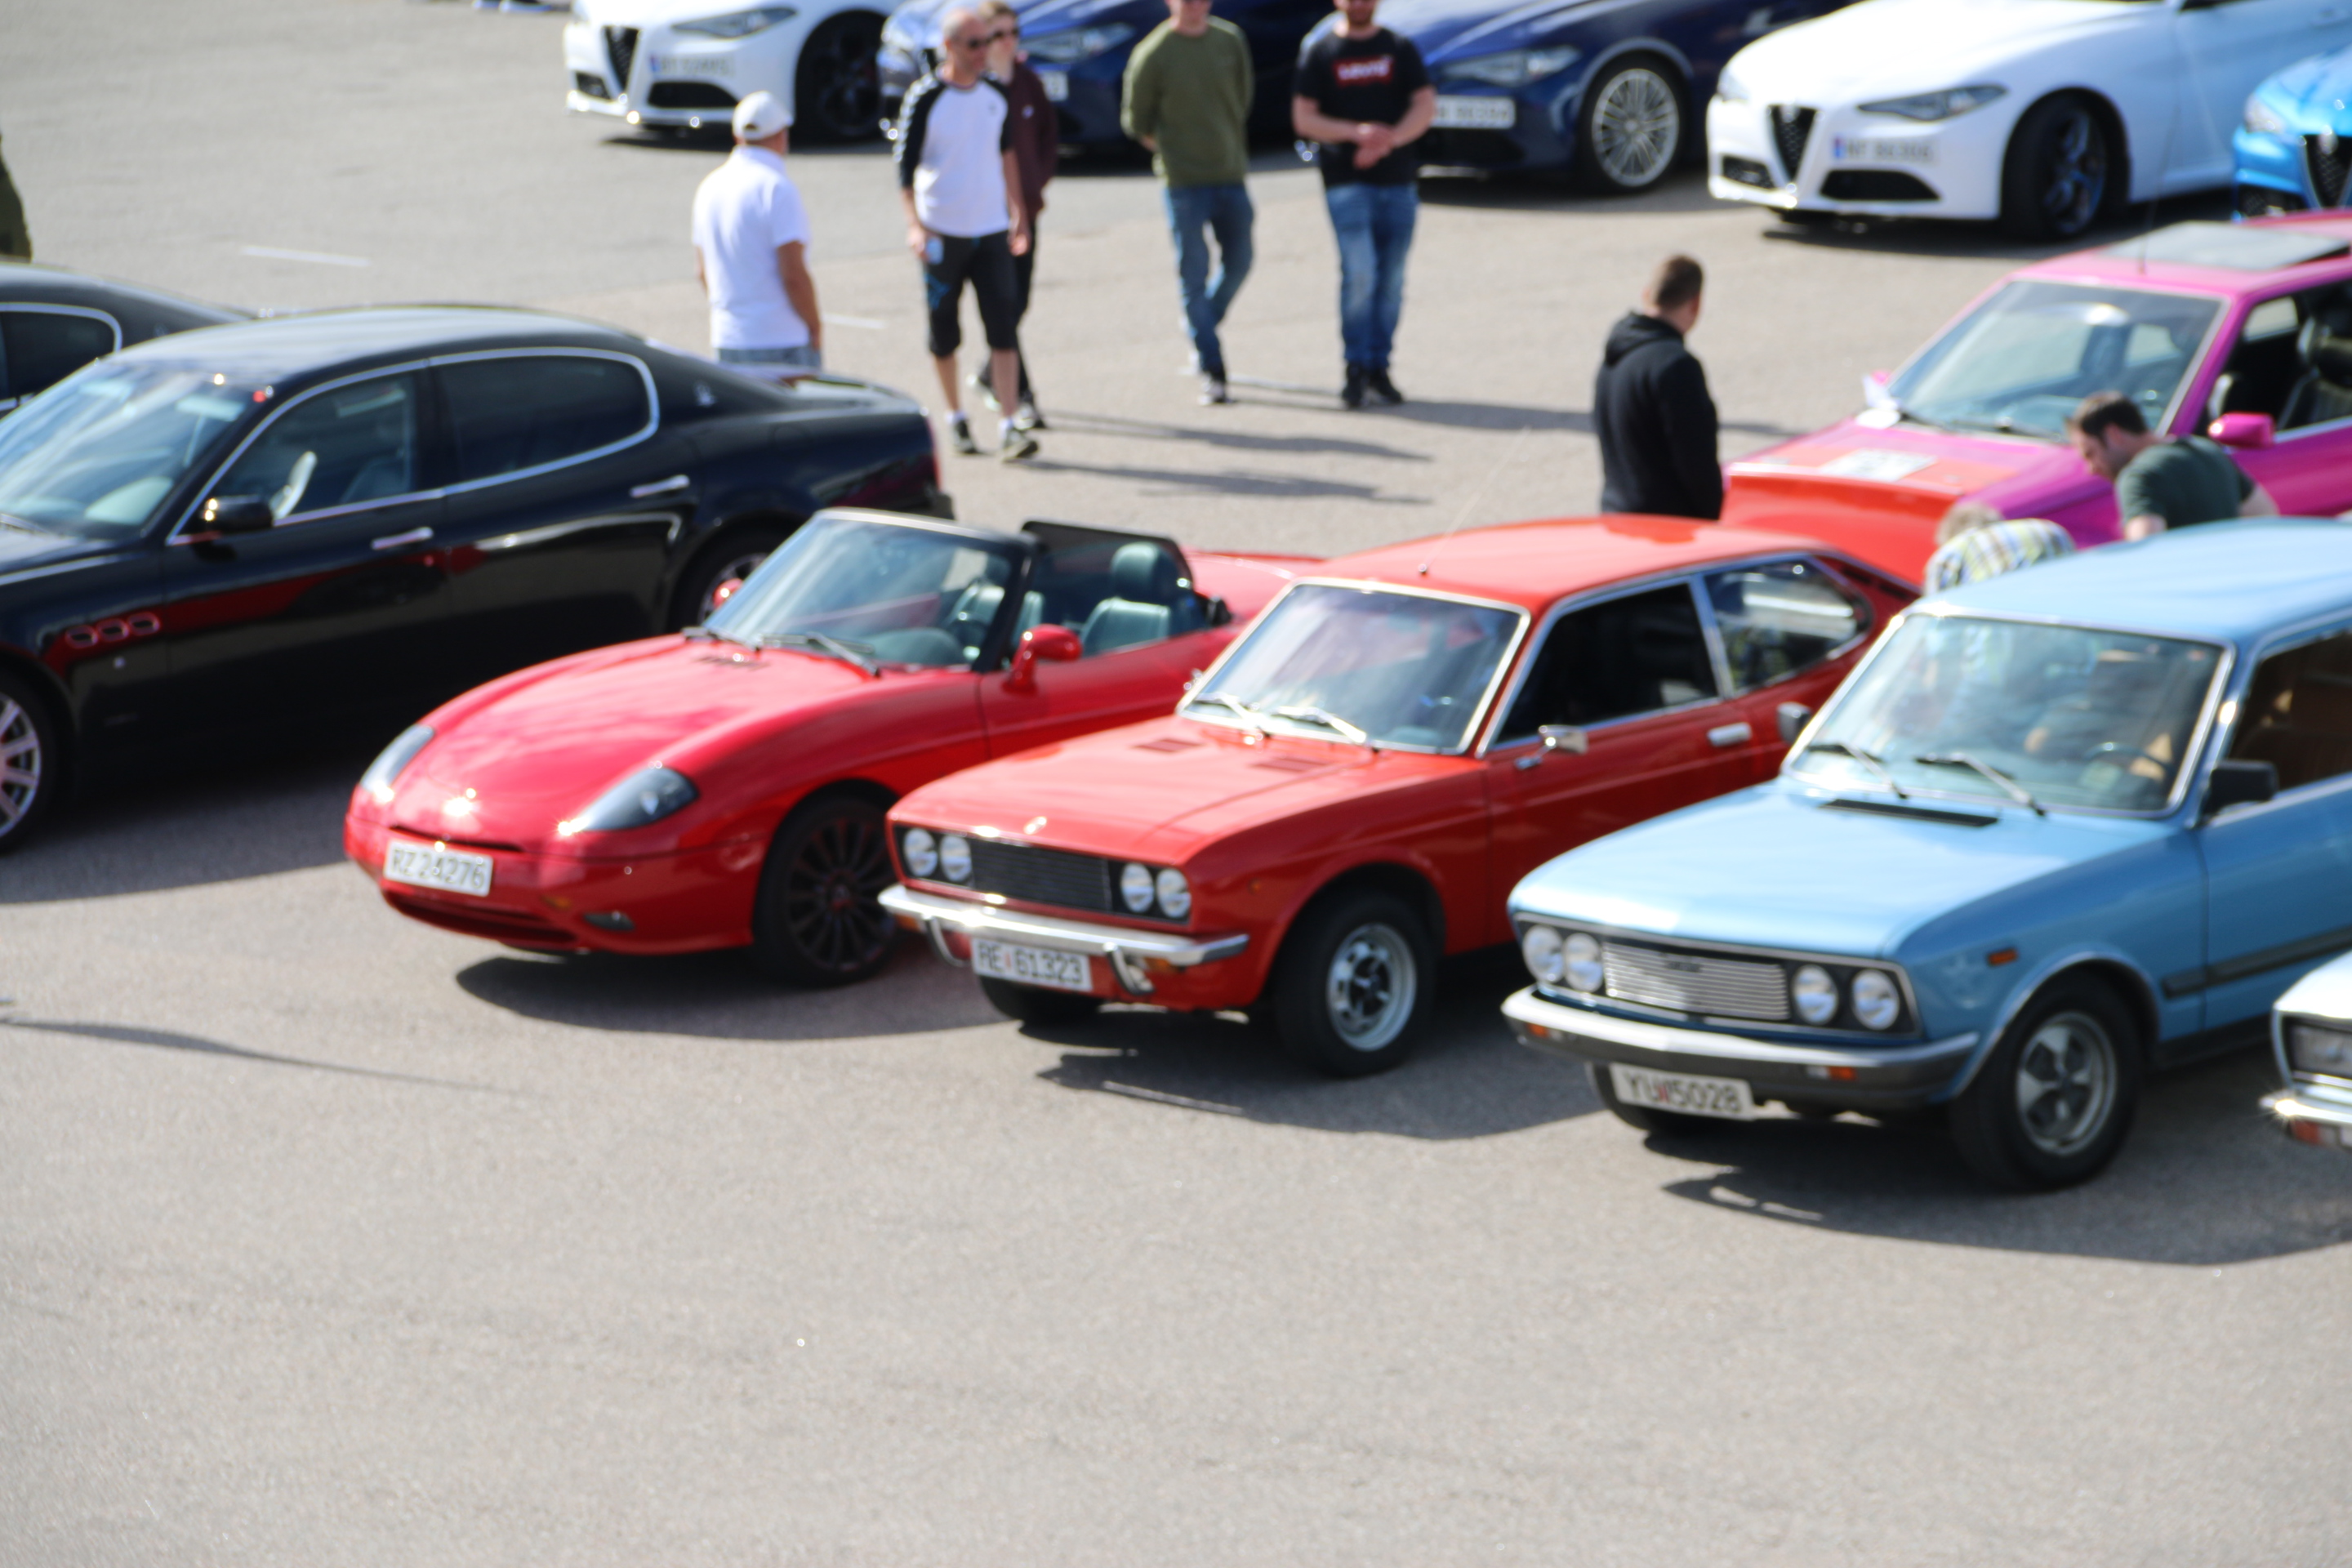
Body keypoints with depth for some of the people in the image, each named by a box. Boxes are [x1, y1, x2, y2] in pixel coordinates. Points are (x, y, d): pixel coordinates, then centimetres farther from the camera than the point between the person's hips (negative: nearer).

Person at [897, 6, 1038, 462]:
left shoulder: (996, 96, 6)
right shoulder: (926, 99, -8)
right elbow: (905, 164, -7)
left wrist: (1018, 215, 19)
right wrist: (915, 225, -17)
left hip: (991, 231, 3)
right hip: (942, 232, -3)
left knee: (1004, 329, -8)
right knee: (944, 333, 7)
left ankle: (1008, 429, -10)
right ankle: (955, 416, 26)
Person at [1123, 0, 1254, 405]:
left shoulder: (1231, 41, 2)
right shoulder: (1152, 55, -9)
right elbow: (1135, 120, 1)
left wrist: (1228, 142, 13)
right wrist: (1171, 149, 6)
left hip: (1231, 174, 4)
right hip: (1183, 181, -4)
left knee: (1238, 264, 8)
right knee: (1194, 274, -3)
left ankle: (1202, 330, 33)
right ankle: (1211, 371, 0)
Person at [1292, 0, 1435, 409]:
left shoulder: (1400, 49, 10)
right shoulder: (1319, 52, 4)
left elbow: (1425, 107, 1)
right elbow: (1303, 118, 0)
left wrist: (1389, 140, -16)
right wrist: (1357, 133, -16)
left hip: (1398, 179, 3)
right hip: (1345, 180, -3)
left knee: (1391, 278, 3)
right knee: (1359, 272, -15)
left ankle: (1378, 366, 12)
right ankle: (1356, 368, -6)